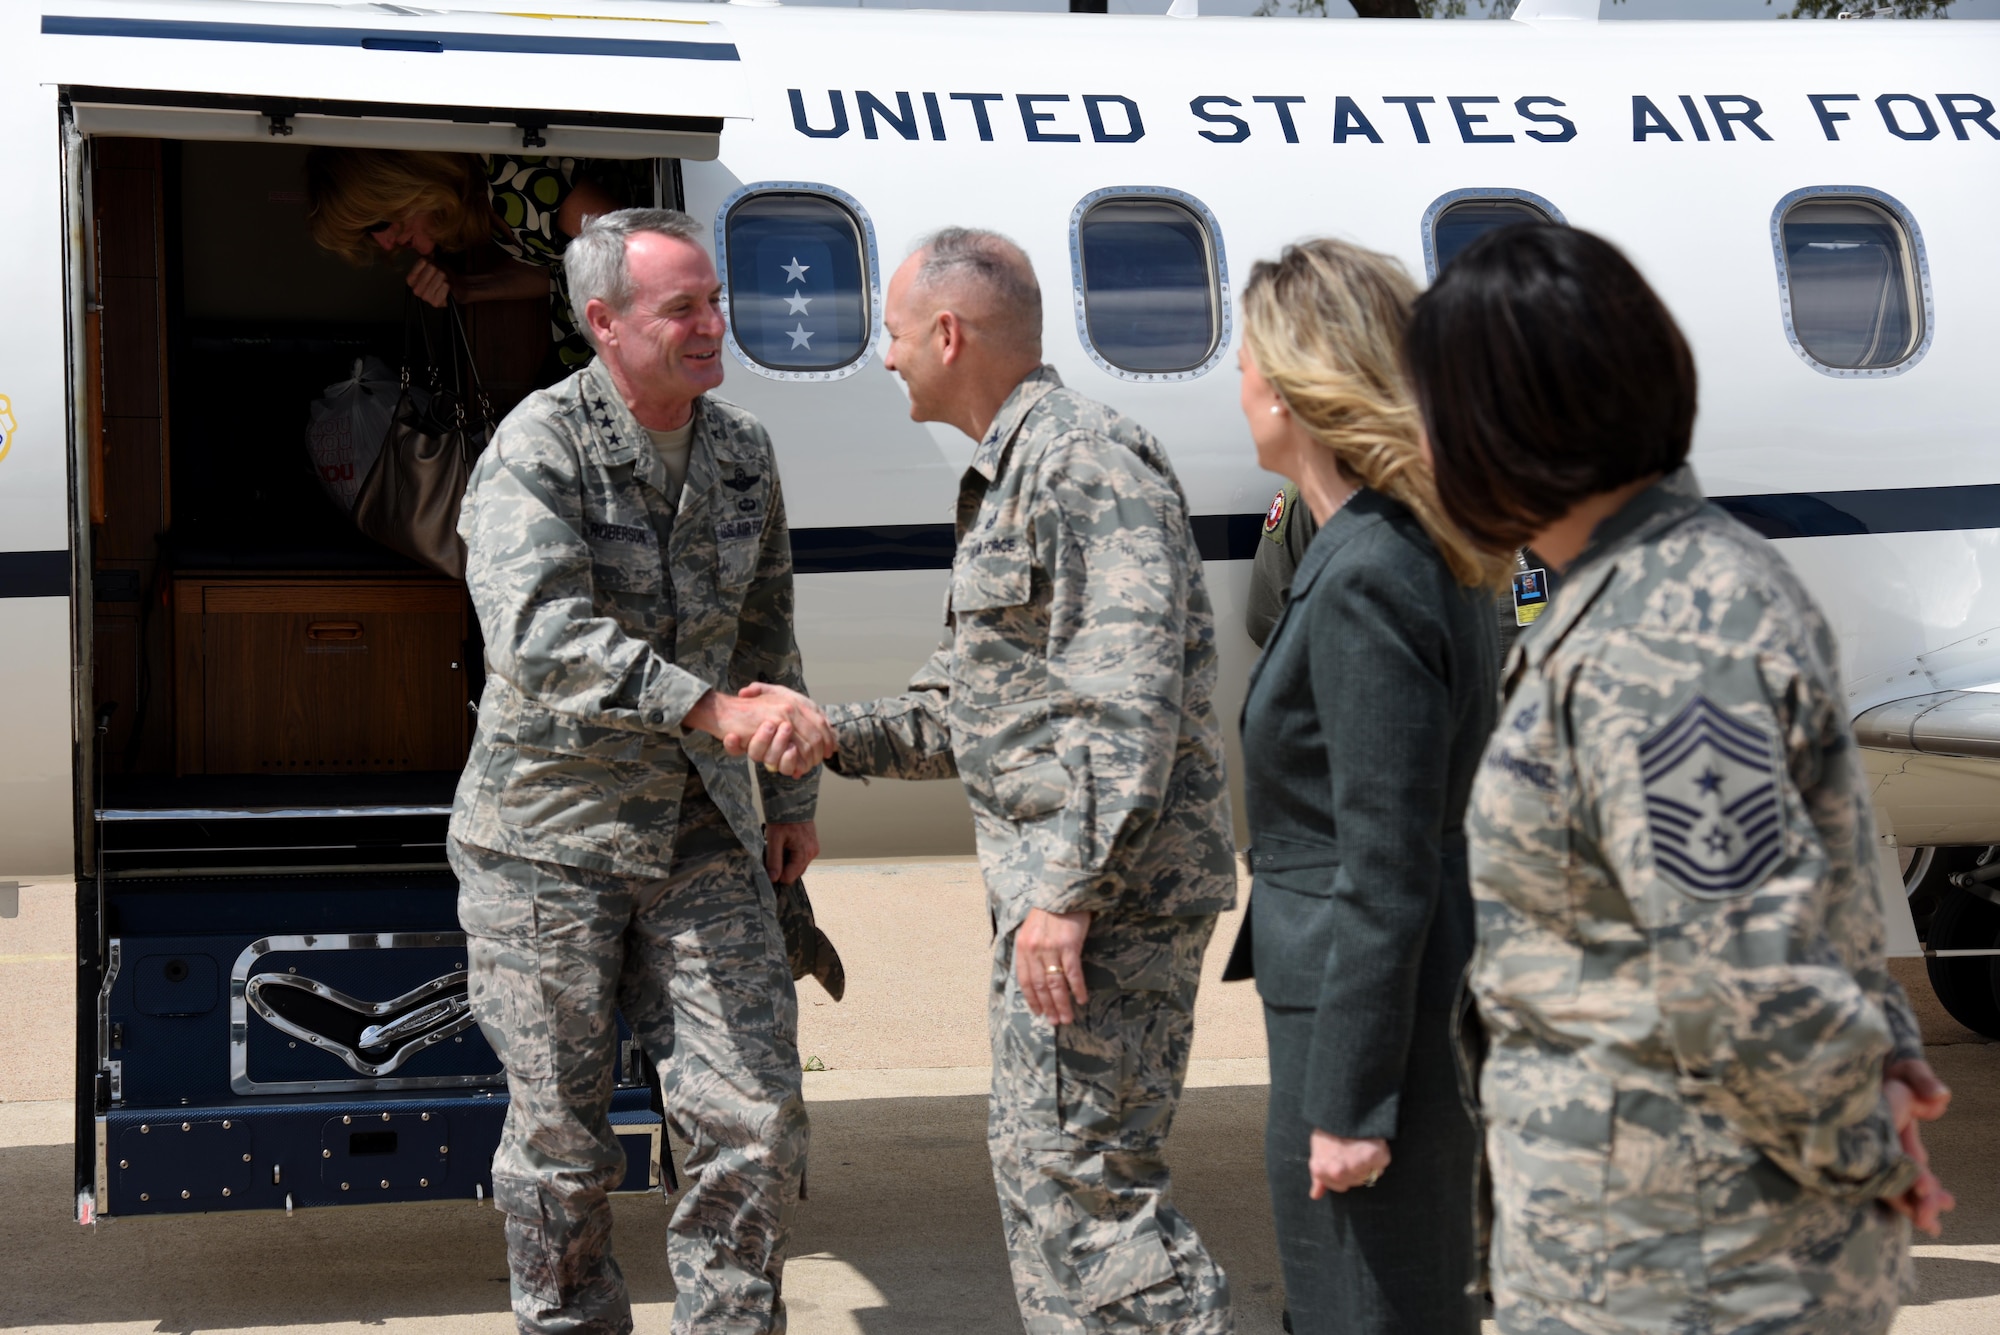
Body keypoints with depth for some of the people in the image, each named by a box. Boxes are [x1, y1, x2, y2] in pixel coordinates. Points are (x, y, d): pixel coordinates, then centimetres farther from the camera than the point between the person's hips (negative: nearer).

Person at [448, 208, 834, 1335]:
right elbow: (542, 635, -29)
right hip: (549, 834, -4)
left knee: (758, 1115, -2)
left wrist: (792, 797, 19)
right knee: (561, 1137, 6)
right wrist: (714, 711, -37)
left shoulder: (742, 450, 6)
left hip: (701, 831, 5)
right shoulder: (538, 451, -14)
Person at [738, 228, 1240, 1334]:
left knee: (1086, 1169, -10)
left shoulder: (1088, 464, -15)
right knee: (1036, 1159, 17)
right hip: (1047, 881, 11)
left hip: (1109, 890, -11)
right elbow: (968, 707, 23)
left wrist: (1069, 889, -27)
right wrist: (833, 735, 11)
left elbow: (1129, 700, -24)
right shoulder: (1005, 480, 19)